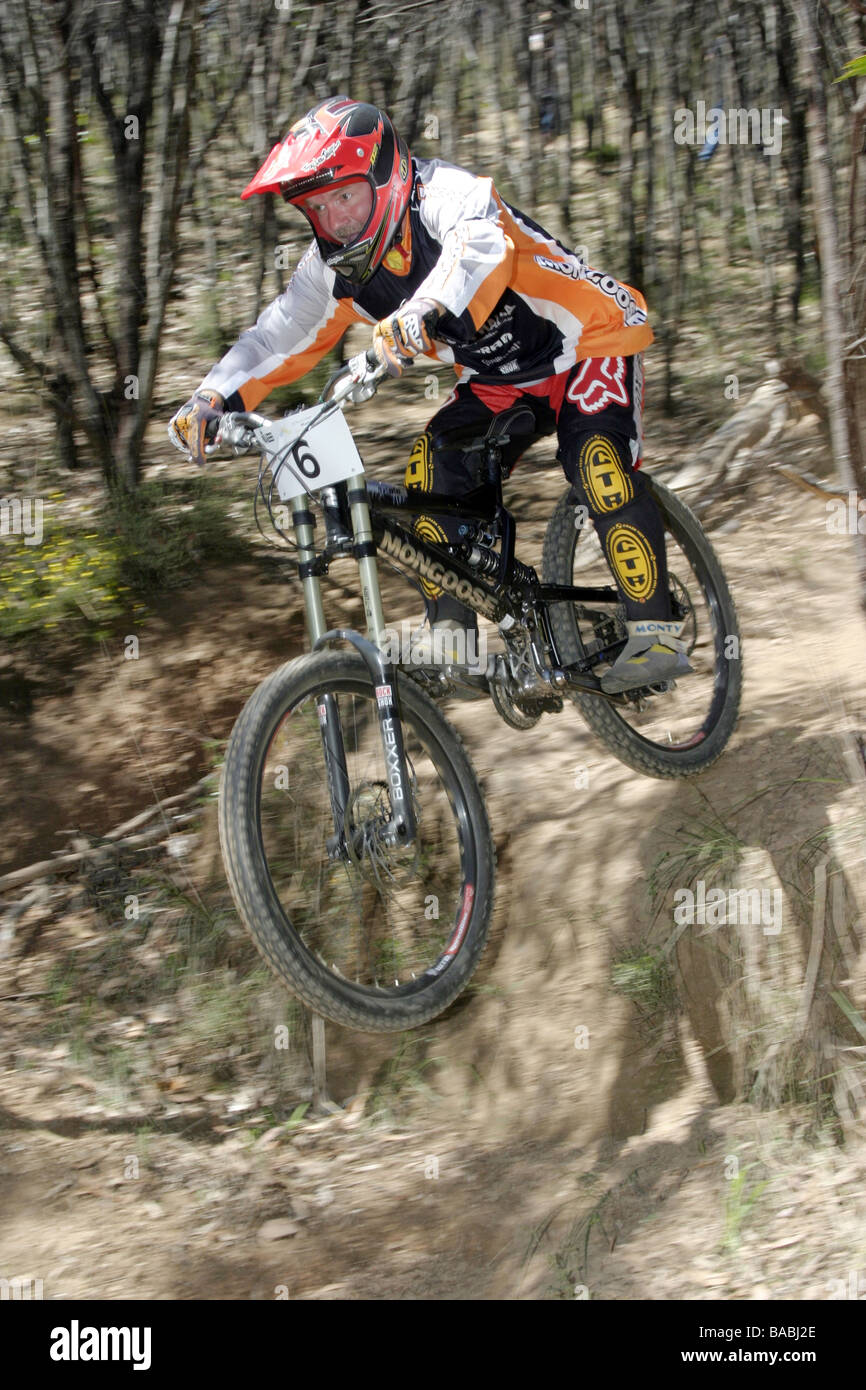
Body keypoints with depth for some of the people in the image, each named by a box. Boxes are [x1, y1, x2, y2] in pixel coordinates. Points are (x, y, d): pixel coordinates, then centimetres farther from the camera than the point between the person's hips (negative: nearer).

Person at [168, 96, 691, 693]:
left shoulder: (449, 195, -29)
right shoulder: (335, 266, -7)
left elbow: (480, 246, -51)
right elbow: (281, 336, -5)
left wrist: (426, 311, -71)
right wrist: (214, 398, -22)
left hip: (589, 342, -6)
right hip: (502, 380, 7)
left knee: (595, 458, -29)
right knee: (436, 468, -15)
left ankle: (657, 635, -23)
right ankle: (450, 638, -7)